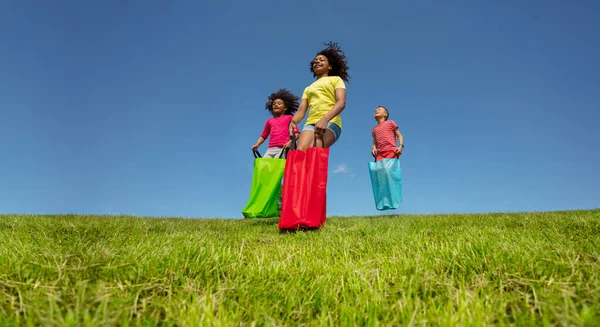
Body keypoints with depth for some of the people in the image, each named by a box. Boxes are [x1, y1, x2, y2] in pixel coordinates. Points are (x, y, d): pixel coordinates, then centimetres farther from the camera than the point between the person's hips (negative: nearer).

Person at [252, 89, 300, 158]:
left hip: (283, 148, -4)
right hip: (271, 149, 4)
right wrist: (256, 145, 7)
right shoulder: (269, 120, 25)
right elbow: (263, 135, 25)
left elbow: (297, 133, 6)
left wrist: (290, 142, -12)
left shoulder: (289, 118, 14)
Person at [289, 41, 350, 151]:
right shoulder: (308, 88, 31)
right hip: (311, 123, 4)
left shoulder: (336, 80, 18)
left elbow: (341, 103, -1)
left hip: (330, 123, -3)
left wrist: (325, 119, -21)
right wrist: (293, 122, -9)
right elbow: (301, 110, 17)